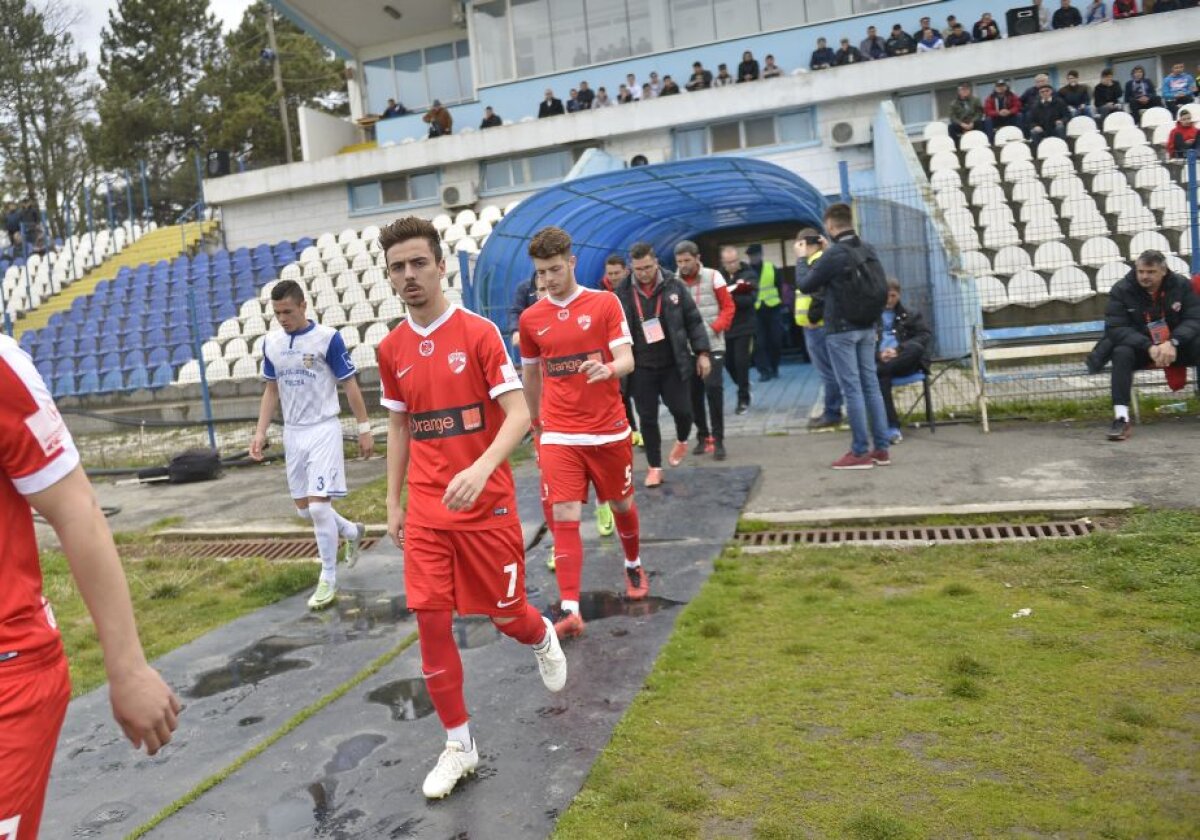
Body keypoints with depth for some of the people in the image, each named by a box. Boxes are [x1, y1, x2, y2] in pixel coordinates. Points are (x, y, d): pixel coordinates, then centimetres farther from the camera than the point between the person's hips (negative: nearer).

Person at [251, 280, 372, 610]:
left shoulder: (328, 338, -10)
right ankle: (352, 532, 37)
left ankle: (328, 579, 4)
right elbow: (271, 391, 14)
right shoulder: (271, 343, 6)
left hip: (323, 430, -6)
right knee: (303, 508, 10)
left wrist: (364, 428, -6)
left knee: (318, 505, -11)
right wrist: (260, 432, 6)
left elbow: (350, 385, -6)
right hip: (292, 433, 6)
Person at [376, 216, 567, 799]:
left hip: (487, 504, -4)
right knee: (430, 620, 0)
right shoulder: (391, 349, 5)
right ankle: (459, 745, 17)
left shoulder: (479, 332, -10)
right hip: (426, 510, 4)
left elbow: (518, 414, -14)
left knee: (506, 613, 8)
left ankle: (543, 639, 47)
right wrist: (394, 503, 12)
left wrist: (481, 469, -30)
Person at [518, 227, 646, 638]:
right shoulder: (531, 318, 4)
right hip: (559, 434, 1)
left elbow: (627, 360, -10)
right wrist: (536, 423, 24)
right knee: (565, 518, -9)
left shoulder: (605, 303, -3)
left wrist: (608, 368, -32)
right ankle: (570, 610, -6)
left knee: (622, 504, 16)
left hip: (608, 430, 0)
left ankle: (634, 566, 45)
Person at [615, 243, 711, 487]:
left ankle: (682, 441, 35)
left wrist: (702, 352, -2)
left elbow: (693, 321, 3)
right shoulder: (623, 293, -2)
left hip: (672, 364, 0)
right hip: (641, 368, 0)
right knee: (647, 418, 5)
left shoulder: (674, 286, -2)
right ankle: (654, 467, 19)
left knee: (682, 410, 1)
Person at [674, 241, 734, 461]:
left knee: (713, 388, -9)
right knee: (693, 392, 7)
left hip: (712, 345, -2)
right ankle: (703, 436, 24)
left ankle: (718, 440, 1)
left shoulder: (713, 277, -2)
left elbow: (728, 306, 0)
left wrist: (715, 328, -14)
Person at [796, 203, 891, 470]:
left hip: (841, 330, -7)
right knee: (871, 385, 10)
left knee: (852, 389, -3)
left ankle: (860, 452, 0)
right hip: (867, 327, 7)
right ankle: (881, 449, 13)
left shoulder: (833, 254, -16)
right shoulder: (868, 250, 6)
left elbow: (805, 286, -7)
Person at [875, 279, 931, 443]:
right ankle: (892, 428, -39)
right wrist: (879, 354, -15)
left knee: (917, 348, -33)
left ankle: (877, 371, -34)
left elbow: (925, 335, 6)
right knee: (882, 378, -37)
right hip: (881, 361, -1)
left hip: (905, 361, 1)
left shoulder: (909, 315, 21)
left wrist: (898, 350, -11)